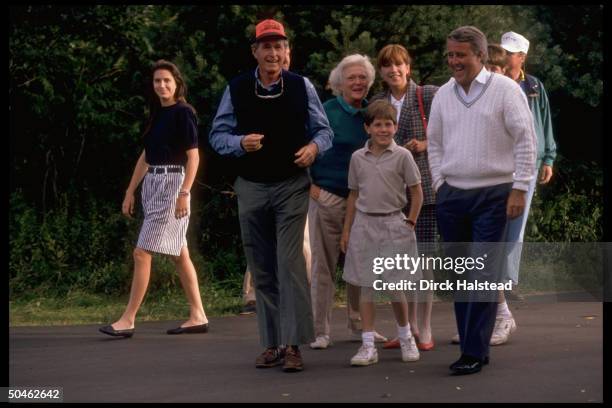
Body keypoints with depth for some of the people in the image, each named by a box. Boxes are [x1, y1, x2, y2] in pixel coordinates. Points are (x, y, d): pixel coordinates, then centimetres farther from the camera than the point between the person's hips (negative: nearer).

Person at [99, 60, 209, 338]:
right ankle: (198, 317, 13)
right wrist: (130, 191, 17)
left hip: (172, 184, -9)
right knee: (179, 254, 9)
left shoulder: (184, 113, -8)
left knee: (142, 253, -11)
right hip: (152, 185, 9)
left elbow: (193, 157, -12)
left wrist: (184, 193, -19)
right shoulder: (156, 115, 15)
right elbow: (145, 157, 19)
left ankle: (128, 320, -9)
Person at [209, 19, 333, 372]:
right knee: (262, 269, 7)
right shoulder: (237, 89, 0)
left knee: (290, 262, -12)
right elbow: (217, 135, 4)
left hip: (292, 186, -2)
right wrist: (241, 142, -16)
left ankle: (293, 344, -11)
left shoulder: (302, 87, -1)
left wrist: (314, 147, -16)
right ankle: (271, 344, 16)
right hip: (252, 187, 2)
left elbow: (324, 130, 6)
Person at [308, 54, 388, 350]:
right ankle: (320, 331, 4)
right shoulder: (325, 113, -5)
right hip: (327, 197, -5)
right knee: (324, 265, -1)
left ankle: (358, 325, 21)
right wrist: (311, 185, -9)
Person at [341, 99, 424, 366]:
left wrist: (410, 223, -2)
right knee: (366, 286, 2)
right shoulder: (358, 158, 6)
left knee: (395, 286, 3)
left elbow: (417, 192, 2)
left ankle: (406, 338, 24)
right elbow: (353, 195, 12)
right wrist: (346, 230, 10)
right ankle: (368, 346, 4)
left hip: (393, 225, -2)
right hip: (364, 224, 2)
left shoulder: (402, 156, -2)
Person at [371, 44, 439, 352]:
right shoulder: (376, 103, 10)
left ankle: (424, 330, 3)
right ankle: (408, 328, 16)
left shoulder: (428, 95, -2)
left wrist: (425, 144, -13)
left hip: (423, 187, -4)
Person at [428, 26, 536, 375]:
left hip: (493, 195, -6)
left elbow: (526, 140, -7)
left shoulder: (504, 89, -6)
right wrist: (440, 184, 10)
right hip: (451, 197, 6)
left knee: (483, 274, -9)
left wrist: (519, 188, -11)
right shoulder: (443, 94, 11)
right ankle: (476, 346, 17)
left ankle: (474, 353, -8)